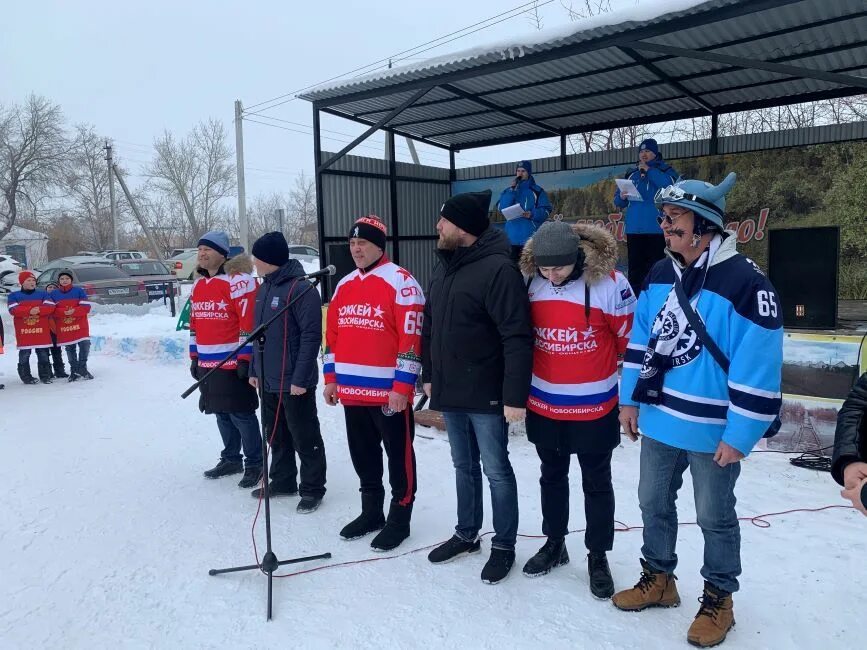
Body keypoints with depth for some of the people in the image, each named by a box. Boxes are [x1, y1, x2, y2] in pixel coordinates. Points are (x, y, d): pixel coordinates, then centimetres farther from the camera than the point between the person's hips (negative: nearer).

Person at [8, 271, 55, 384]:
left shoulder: (43, 294, 11)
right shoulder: (14, 296, 7)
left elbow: (50, 307, -3)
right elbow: (13, 310, -9)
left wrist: (38, 310, -20)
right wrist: (30, 310, -21)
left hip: (42, 330, 1)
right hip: (23, 331, -1)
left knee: (43, 354, 4)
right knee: (24, 354, 0)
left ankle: (45, 375, 11)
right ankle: (26, 376, 9)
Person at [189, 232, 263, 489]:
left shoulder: (238, 280, -13)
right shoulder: (198, 285, 14)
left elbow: (249, 322, -18)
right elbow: (194, 323, 21)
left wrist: (245, 358, -19)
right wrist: (194, 357, 20)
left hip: (233, 364, -8)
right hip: (208, 365, 8)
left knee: (241, 414, -3)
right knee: (222, 413, 16)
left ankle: (255, 464, 9)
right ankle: (231, 459, 30)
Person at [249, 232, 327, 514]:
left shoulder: (301, 289, -17)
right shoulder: (264, 289, 12)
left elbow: (311, 337, -20)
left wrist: (300, 378, -21)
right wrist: (254, 369, 17)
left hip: (294, 382, -9)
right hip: (268, 380, 9)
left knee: (304, 438, 3)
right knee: (276, 435, 19)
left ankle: (312, 489, 16)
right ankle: (283, 481, 34)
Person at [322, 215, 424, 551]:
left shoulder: (401, 282, -11)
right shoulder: (344, 285, 13)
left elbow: (412, 339, -16)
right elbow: (333, 335, 17)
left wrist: (402, 386, -18)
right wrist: (331, 378, 14)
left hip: (389, 391, -7)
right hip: (352, 390, 8)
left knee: (398, 455, 6)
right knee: (363, 455, 18)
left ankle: (399, 519, 20)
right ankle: (371, 512, 34)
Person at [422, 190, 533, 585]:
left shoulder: (498, 268, -18)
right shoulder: (444, 266, 9)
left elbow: (517, 338, -22)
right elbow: (431, 326, 17)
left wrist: (515, 395, -23)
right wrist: (429, 375, 18)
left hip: (486, 395, -8)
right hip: (449, 392, 8)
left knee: (496, 471, 7)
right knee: (464, 467, 20)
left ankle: (504, 546, 24)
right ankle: (466, 534, 36)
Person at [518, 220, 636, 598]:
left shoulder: (609, 283, -20)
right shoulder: (530, 281, -6)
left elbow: (631, 337, -9)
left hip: (594, 406, -4)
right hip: (543, 404, 4)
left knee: (596, 483, 12)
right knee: (552, 476, 20)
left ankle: (598, 557, 29)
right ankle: (554, 544, 39)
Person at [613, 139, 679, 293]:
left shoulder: (665, 170, 6)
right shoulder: (631, 174, 17)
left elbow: (671, 186, -17)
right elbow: (618, 201, 19)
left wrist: (649, 170, -10)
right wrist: (622, 197, -5)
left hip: (657, 229, -4)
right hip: (634, 229, 4)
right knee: (635, 268, 5)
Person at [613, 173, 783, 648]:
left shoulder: (746, 284, -20)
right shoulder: (660, 275, 2)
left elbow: (758, 370, -19)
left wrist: (739, 434, -17)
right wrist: (630, 399, 9)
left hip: (712, 431, -6)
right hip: (659, 419, 6)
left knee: (715, 517, 12)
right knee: (653, 502, 19)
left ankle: (718, 600, 34)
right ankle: (658, 579, 40)